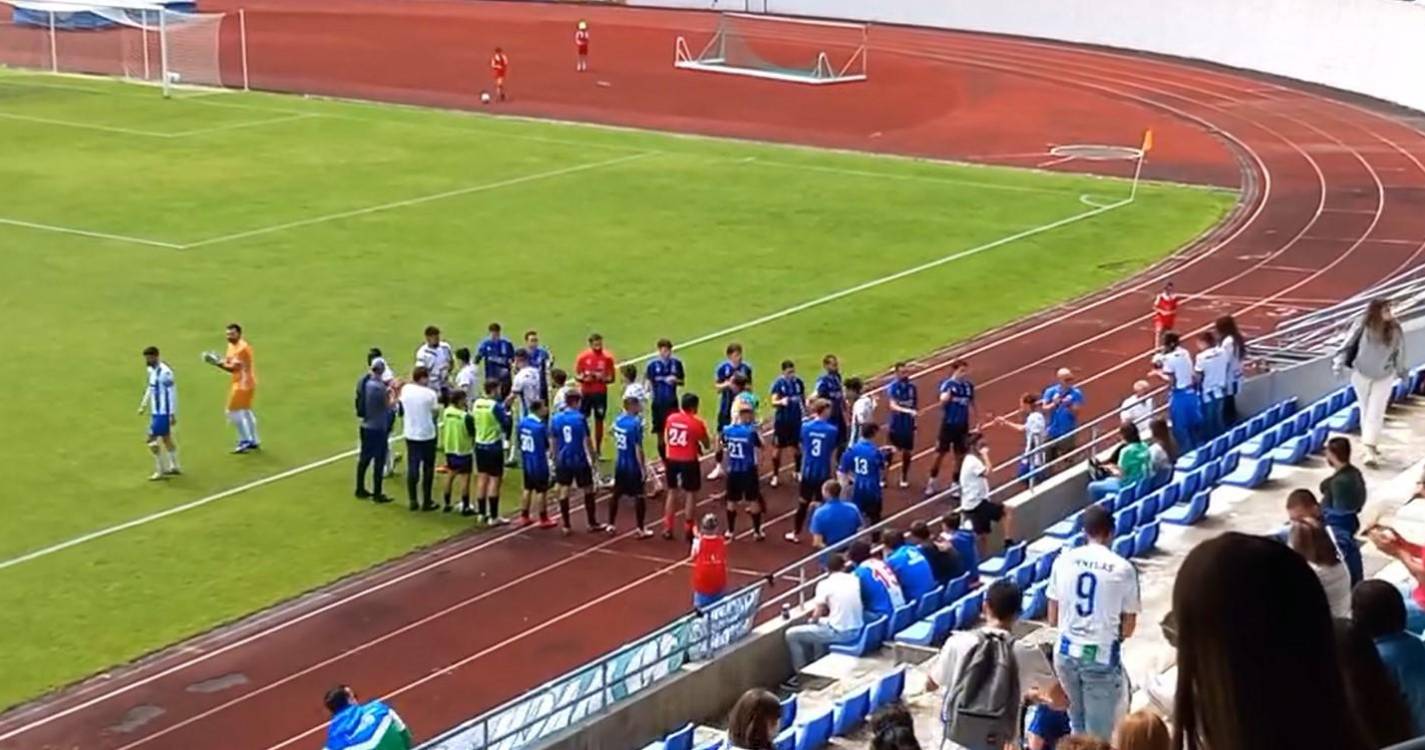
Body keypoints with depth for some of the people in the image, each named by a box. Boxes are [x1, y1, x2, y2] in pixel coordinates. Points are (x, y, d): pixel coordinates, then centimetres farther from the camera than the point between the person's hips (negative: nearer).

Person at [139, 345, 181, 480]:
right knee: (166, 438, 18)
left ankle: (160, 471, -2)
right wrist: (144, 405, 19)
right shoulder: (152, 370, 7)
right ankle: (174, 467, 30)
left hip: (162, 412, -10)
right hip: (156, 411, 10)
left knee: (153, 439, -9)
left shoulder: (164, 372, -21)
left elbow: (172, 393, -19)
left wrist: (172, 414, -19)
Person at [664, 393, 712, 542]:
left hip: (672, 459, 5)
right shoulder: (697, 423, -12)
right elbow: (706, 444, -2)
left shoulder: (671, 418, 1)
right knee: (690, 494, 6)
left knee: (672, 492, 17)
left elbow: (666, 440, 11)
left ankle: (668, 528, 17)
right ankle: (688, 530, 6)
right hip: (689, 461, -4)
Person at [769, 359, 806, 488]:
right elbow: (773, 402, -20)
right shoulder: (778, 383, -13)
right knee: (778, 448, 3)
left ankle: (797, 471, 29)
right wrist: (781, 402, -38)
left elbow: (803, 398, 12)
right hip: (781, 420, -3)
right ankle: (775, 475, 12)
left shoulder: (798, 382, -1)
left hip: (796, 419, 3)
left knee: (797, 446, 12)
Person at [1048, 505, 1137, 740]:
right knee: (1098, 736, 4)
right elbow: (1128, 630, -3)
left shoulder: (1063, 560, -1)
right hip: (1102, 657, -4)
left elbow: (1052, 619, 6)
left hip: (1066, 653, 4)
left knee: (1078, 726, 22)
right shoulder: (1123, 569, -9)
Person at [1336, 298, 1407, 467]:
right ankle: (1371, 444, 28)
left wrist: (1402, 372, 10)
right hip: (1361, 375, 0)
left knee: (1375, 414, -7)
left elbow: (1400, 353, 0)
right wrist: (1339, 362, -19)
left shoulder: (1395, 330, -13)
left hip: (1384, 377, 0)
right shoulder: (1362, 327, -18)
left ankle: (1370, 449, -8)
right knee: (1366, 411, 13)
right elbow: (1348, 346, -7)